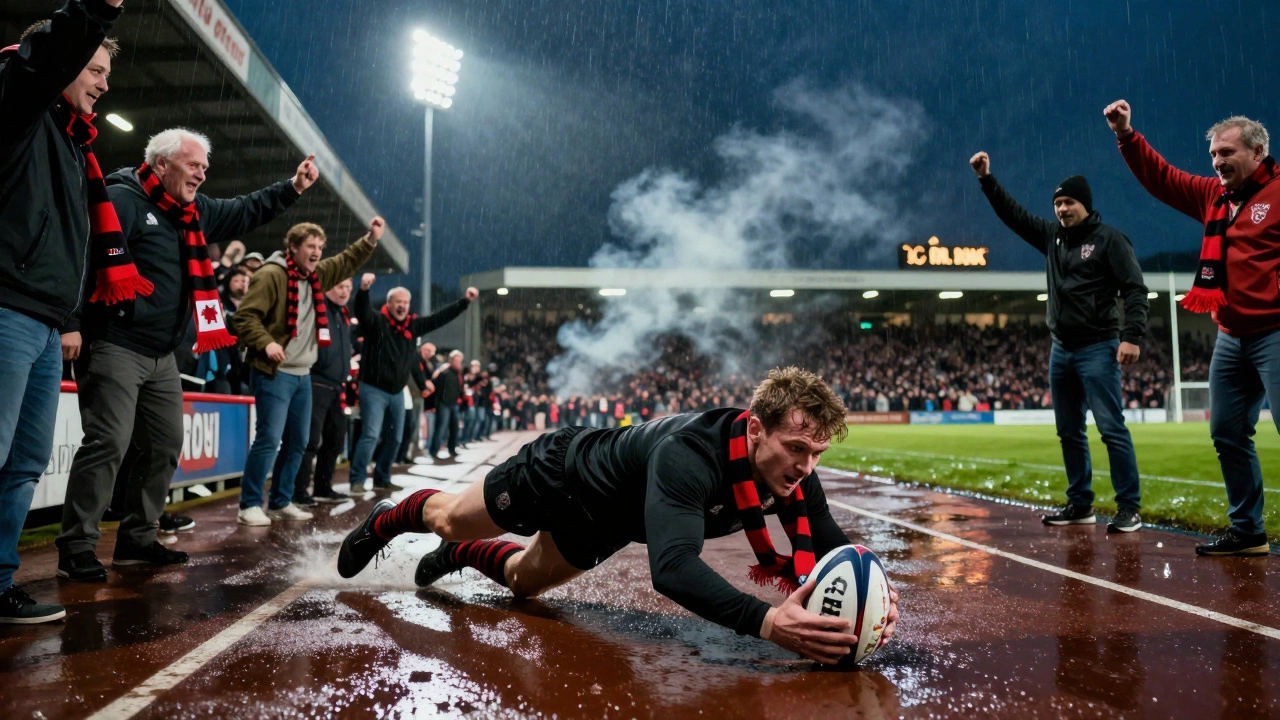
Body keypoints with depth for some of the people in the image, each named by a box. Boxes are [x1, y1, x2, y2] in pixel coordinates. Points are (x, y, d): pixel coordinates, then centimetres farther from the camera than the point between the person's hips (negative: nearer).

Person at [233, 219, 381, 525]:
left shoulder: (317, 275, 13)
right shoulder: (272, 275, -11)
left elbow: (347, 262, 26)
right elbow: (245, 316, -16)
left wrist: (371, 239, 16)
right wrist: (266, 343, -27)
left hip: (303, 374, 9)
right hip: (274, 373, -9)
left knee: (298, 441, 11)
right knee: (269, 439, -11)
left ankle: (281, 502, 21)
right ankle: (249, 505, -2)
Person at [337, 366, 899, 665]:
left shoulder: (792, 471, -26)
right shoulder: (688, 455, -48)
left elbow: (831, 546, -21)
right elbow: (672, 566, -59)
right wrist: (763, 621, -71)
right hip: (565, 472, -6)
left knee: (522, 581, 29)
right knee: (449, 519, 23)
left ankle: (462, 556, 60)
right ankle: (386, 521, 57)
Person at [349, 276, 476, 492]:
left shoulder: (413, 325, 7)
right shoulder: (376, 320, -9)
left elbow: (439, 318, 10)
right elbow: (362, 310, -29)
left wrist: (465, 301, 6)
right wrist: (364, 289, -50)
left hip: (397, 393, 7)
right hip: (374, 390, -7)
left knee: (396, 438, 12)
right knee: (370, 435, -16)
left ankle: (382, 478, 26)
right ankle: (357, 479, -9)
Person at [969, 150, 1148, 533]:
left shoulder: (1109, 239, -5)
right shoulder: (1052, 236, 12)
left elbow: (1134, 289, -11)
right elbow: (1013, 214, 18)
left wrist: (1132, 336, -21)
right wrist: (987, 180, 11)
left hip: (1097, 350, -7)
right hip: (1061, 350, 7)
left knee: (1112, 429, -9)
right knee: (1069, 432, 10)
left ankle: (1129, 508, -4)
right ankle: (1080, 504, 18)